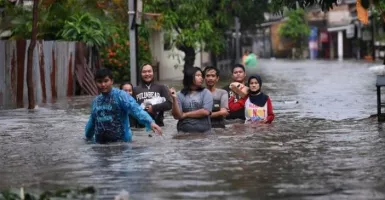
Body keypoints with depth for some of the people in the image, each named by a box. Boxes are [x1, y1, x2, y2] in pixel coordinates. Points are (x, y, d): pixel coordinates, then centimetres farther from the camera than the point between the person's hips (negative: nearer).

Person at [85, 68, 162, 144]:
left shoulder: (120, 95, -9)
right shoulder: (96, 101, 12)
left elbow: (136, 109, -24)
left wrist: (150, 122, -39)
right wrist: (88, 137, 41)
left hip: (121, 142, -6)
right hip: (100, 143, 6)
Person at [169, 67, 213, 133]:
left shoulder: (206, 92, 4)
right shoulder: (180, 95, 4)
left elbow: (206, 112, -9)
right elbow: (177, 116, -3)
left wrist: (185, 114, -4)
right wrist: (174, 99, -14)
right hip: (184, 133, 0)